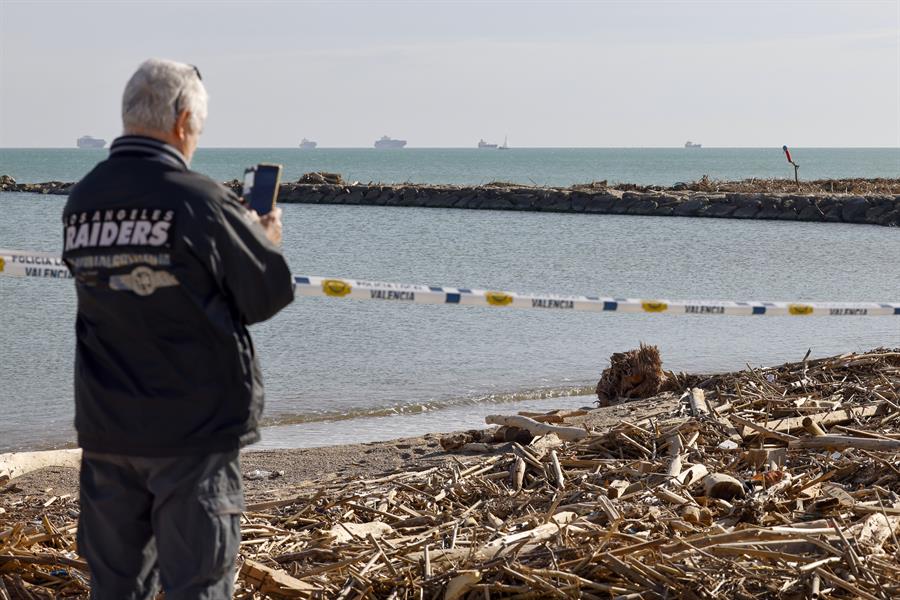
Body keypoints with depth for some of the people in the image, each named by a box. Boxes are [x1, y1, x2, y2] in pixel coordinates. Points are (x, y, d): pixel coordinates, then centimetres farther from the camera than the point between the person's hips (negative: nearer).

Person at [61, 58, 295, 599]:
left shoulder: (81, 202, 3)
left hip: (106, 429, 6)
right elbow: (270, 294, -8)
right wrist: (266, 240, 15)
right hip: (195, 431, -5)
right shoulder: (200, 200, -15)